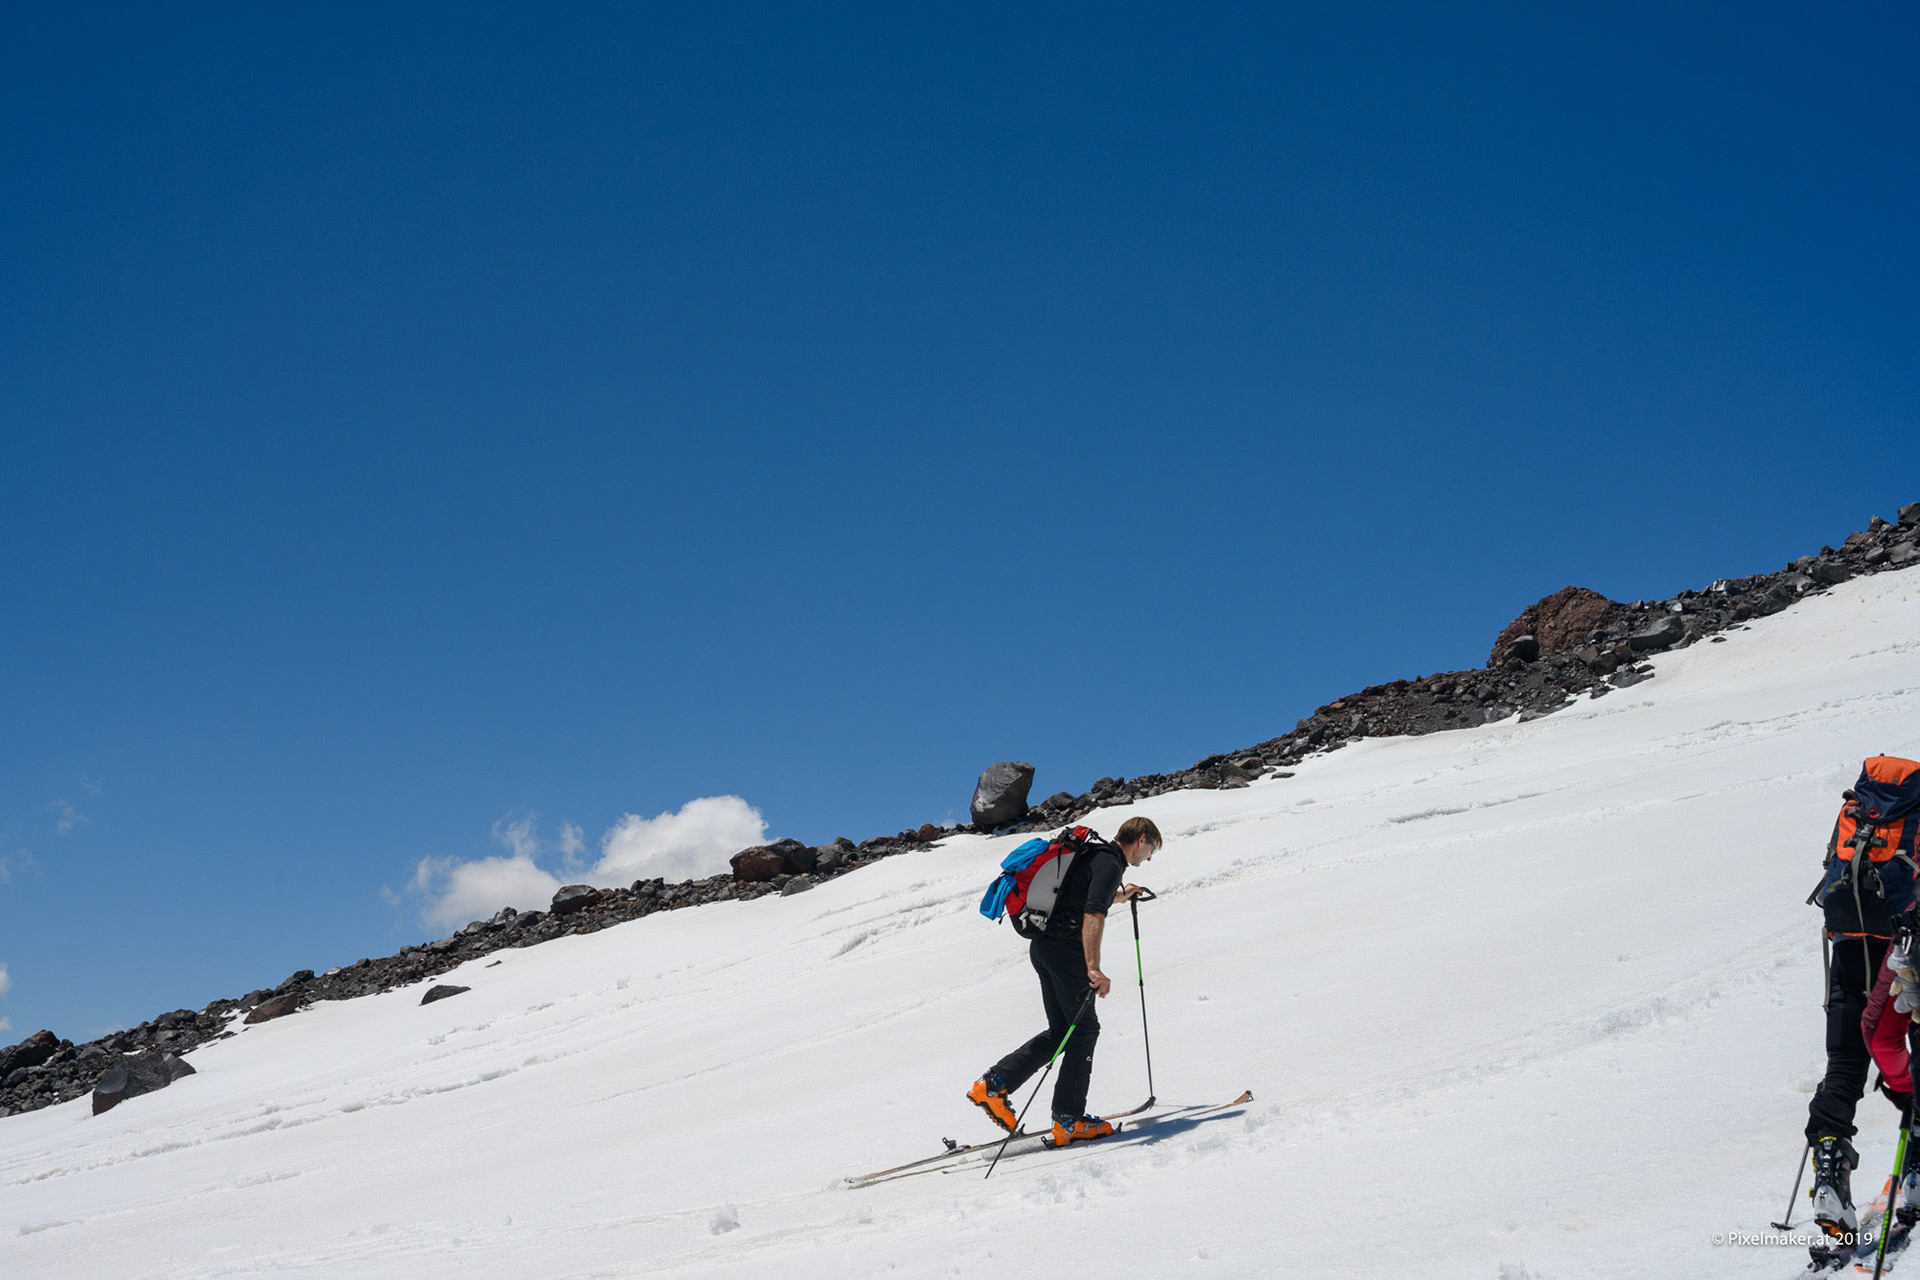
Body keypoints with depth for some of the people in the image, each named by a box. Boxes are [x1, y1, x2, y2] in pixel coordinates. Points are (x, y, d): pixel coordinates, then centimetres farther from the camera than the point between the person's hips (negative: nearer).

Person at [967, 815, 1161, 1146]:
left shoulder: (1093, 854, 20)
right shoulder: (1110, 863, -11)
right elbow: (1093, 916, -25)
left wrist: (1117, 897, 48)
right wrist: (1094, 969, -32)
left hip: (1042, 946, 9)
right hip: (1065, 950, -9)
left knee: (1061, 1030, 14)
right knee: (1084, 1029, 0)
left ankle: (993, 1085, 7)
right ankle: (1069, 1121, 2)